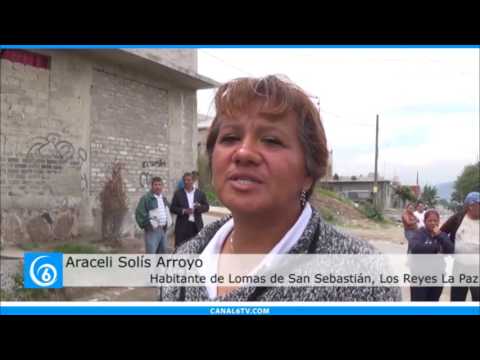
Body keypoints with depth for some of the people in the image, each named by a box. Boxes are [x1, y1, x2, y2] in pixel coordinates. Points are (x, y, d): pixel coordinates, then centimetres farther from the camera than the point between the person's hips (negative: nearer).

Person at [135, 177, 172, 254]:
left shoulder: (164, 198, 17)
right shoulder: (146, 198, -9)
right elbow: (139, 213, -14)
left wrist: (168, 222, 14)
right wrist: (149, 224, -16)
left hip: (163, 230, 8)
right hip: (152, 230, -8)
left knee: (162, 252, 14)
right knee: (151, 253, -12)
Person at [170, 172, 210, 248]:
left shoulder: (200, 193, 9)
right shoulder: (178, 193, 5)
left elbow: (207, 207, 8)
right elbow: (172, 208, 1)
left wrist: (199, 206, -14)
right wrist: (183, 211, -14)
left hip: (197, 226, 1)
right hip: (182, 226, -1)